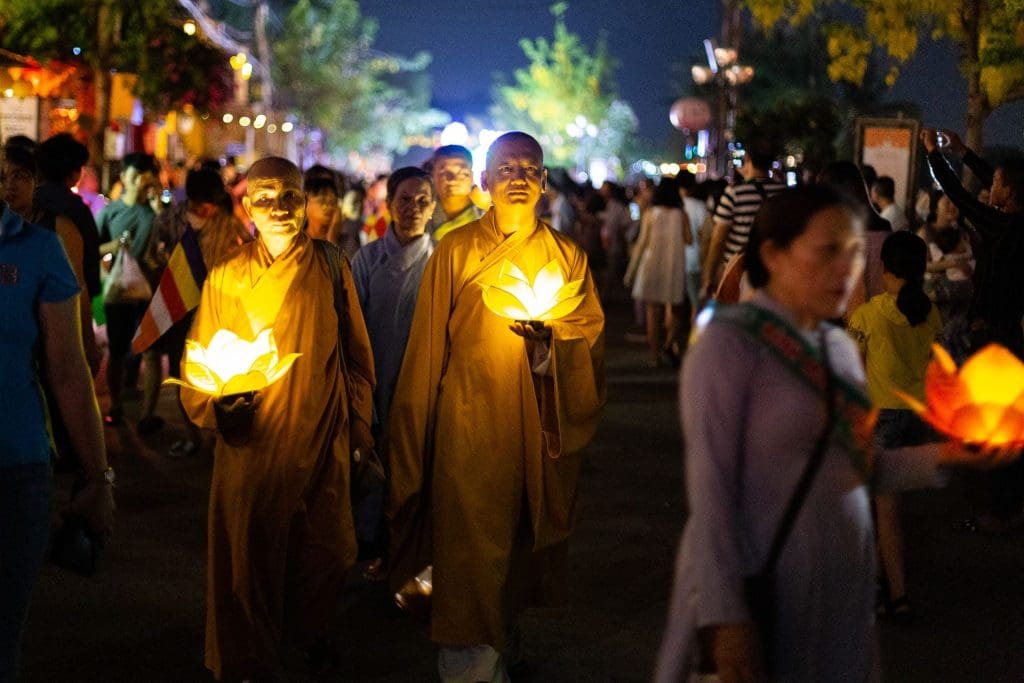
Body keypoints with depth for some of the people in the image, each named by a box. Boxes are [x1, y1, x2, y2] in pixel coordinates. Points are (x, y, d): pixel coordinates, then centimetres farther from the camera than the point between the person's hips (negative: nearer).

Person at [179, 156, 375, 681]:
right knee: (250, 558, 4)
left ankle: (308, 630, 39)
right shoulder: (225, 279, -2)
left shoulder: (331, 268, 2)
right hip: (252, 445, -2)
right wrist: (218, 405, -19)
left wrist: (359, 428, 7)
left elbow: (356, 353, 8)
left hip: (323, 442, 2)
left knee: (326, 552, 9)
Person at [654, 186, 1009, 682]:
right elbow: (710, 486, -17)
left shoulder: (839, 347, 9)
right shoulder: (728, 343, -13)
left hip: (843, 583, 7)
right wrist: (723, 616, -21)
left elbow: (854, 467, 11)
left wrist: (940, 455, -4)